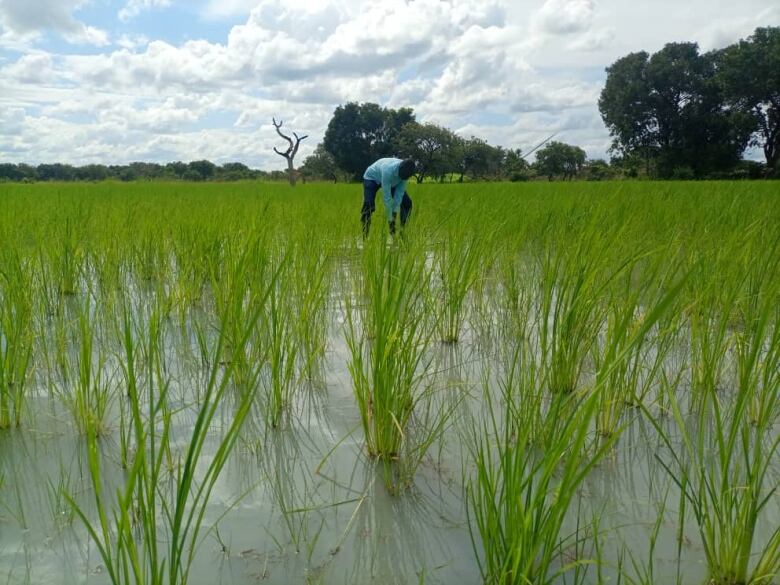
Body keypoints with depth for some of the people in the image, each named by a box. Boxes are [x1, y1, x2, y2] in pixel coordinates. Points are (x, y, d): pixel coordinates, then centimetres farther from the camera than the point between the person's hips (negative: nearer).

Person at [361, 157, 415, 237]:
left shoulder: (405, 171, -26)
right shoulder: (388, 171, -44)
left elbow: (400, 192, -22)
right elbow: (386, 196, -41)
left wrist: (395, 212, -25)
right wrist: (390, 220, -38)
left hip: (391, 181, 6)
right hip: (372, 177, -6)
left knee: (407, 203, -5)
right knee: (368, 206, -25)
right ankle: (365, 235, -17)